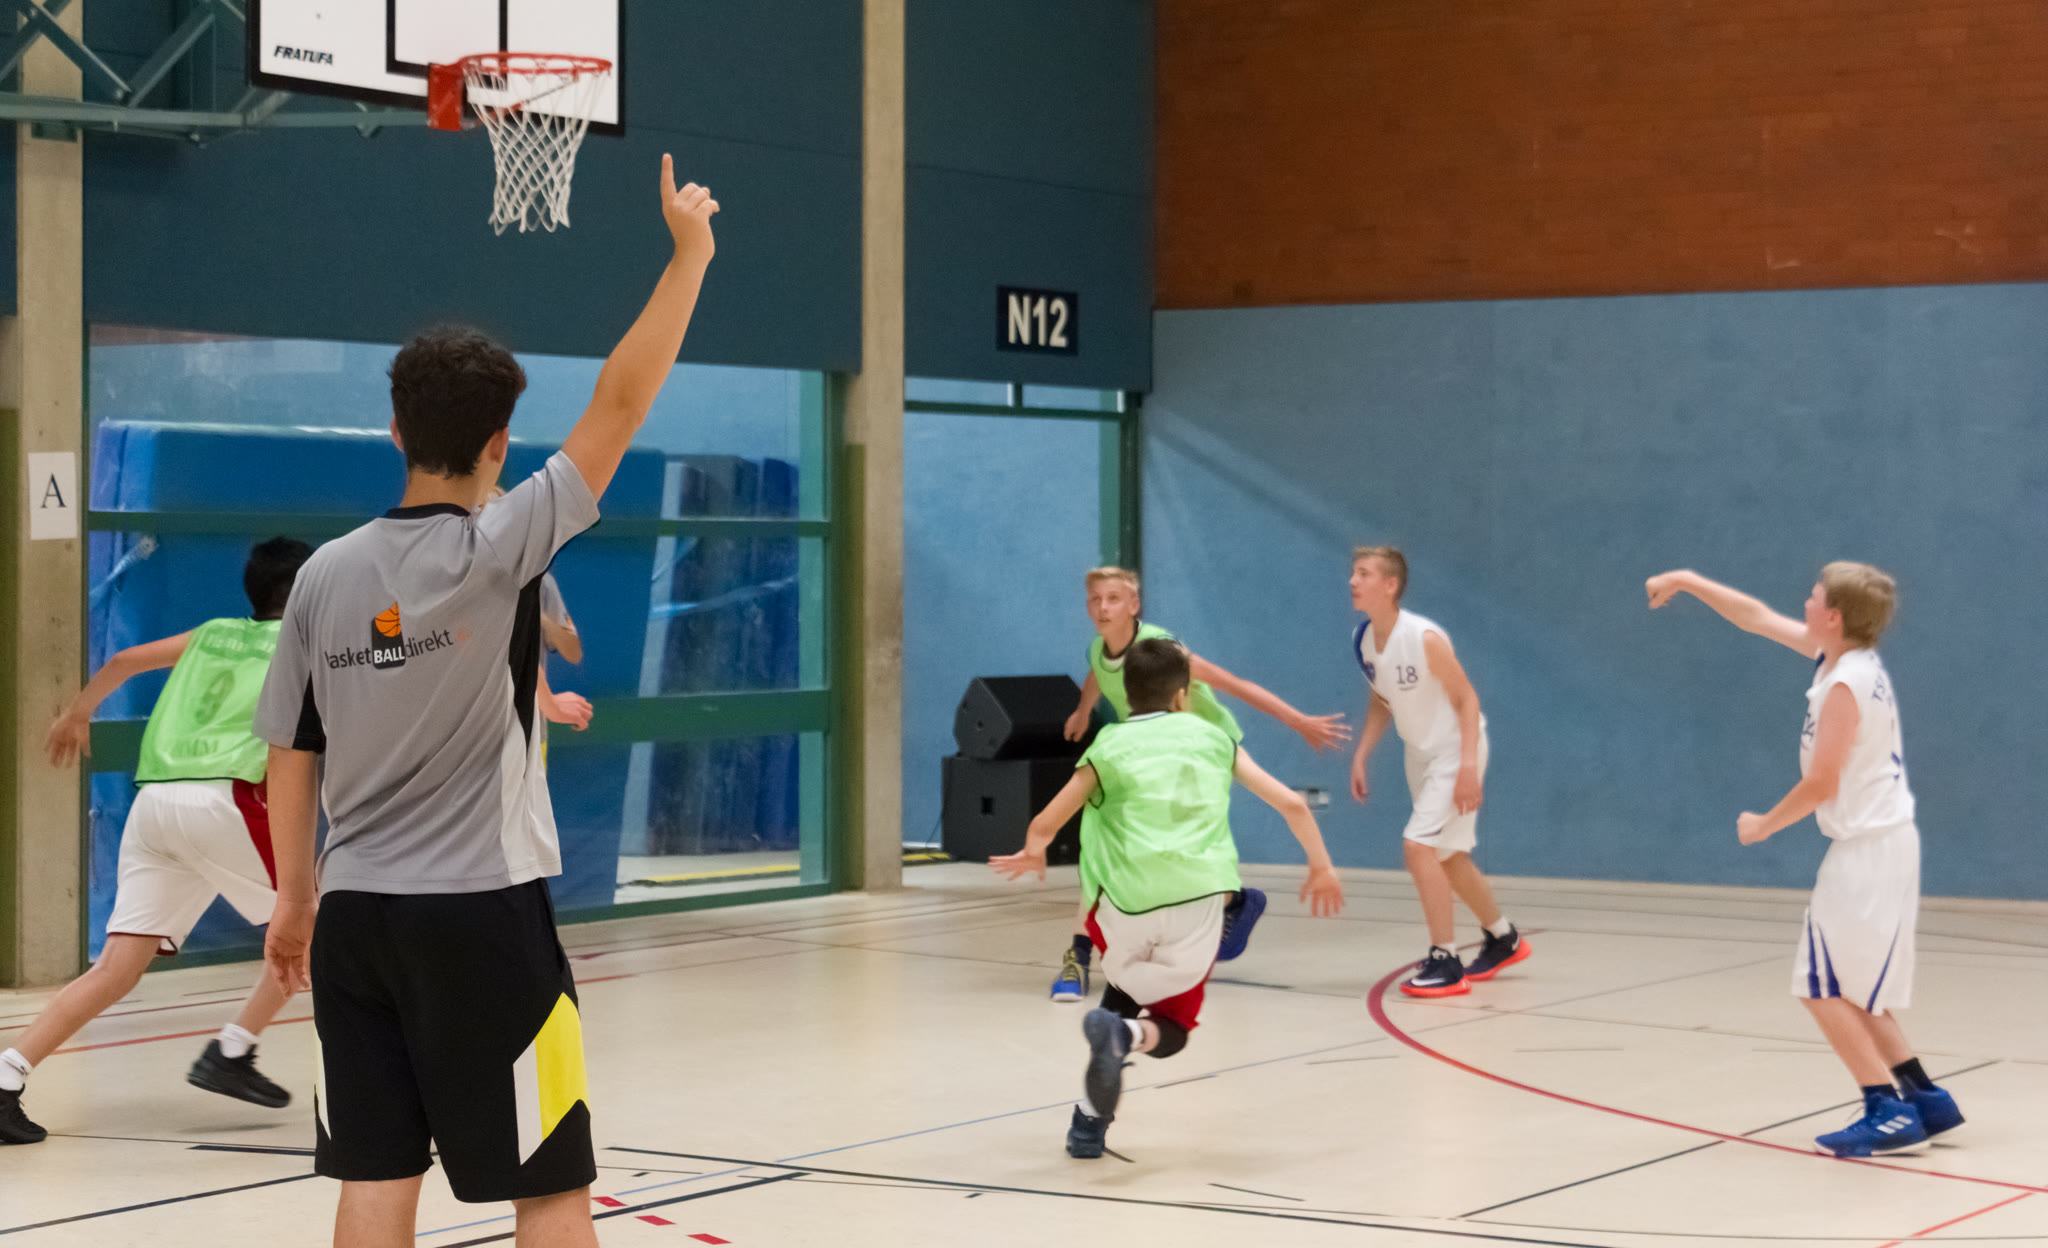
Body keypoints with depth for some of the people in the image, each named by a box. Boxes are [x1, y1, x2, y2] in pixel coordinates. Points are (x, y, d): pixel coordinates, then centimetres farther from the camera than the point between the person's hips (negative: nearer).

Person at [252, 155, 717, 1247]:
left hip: (355, 911, 5)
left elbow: (291, 751, 9)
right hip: (482, 911, -5)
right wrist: (687, 254, -7)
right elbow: (619, 405, -12)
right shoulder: (496, 553, -12)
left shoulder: (326, 574, 3)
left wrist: (293, 895, 20)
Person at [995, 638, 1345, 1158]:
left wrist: (1032, 855, 33)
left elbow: (1044, 826, 10)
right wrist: (1321, 867, 28)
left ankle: (1090, 1121, 15)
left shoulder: (1110, 744, 12)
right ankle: (1129, 1034, -18)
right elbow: (1291, 803, 14)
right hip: (1199, 899, 0)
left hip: (1127, 901, 0)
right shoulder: (1211, 736, 17)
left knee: (1125, 993, 30)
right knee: (1170, 1030, 18)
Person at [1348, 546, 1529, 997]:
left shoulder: (1425, 638, -26)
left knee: (1419, 846, -19)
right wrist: (1360, 758, 6)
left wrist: (1468, 766, -26)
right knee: (1448, 856, 18)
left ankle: (1445, 964, -13)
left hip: (1455, 752, -8)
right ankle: (1504, 939, 38)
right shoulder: (1362, 640, -4)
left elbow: (1467, 699, -20)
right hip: (1420, 753, 8)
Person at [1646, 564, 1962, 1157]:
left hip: (1868, 851, -9)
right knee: (1850, 991, 15)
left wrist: (1764, 825, -4)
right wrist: (1688, 582, 20)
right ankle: (1925, 1100, 17)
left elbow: (1821, 784, -19)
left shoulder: (1846, 685, -19)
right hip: (1883, 843, 9)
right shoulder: (1844, 658, 7)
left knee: (1823, 988, -6)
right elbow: (1758, 618, 18)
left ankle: (1889, 1110, -6)